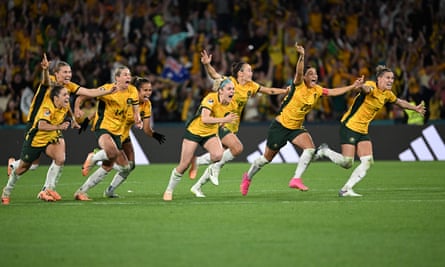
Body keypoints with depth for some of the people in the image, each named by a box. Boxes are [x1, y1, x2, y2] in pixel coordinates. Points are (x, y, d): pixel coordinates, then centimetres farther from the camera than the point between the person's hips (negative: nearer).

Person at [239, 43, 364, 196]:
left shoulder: (317, 90, 1)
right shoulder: (299, 85, -15)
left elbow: (335, 91, 3)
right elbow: (298, 72, -33)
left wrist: (353, 86, -7)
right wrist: (301, 56, -51)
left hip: (296, 128, 5)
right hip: (280, 126, -5)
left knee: (310, 148, -23)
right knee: (267, 158, 6)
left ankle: (296, 179, -20)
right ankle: (248, 177, 31)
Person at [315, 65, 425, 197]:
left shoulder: (387, 94, 7)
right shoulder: (371, 86, -17)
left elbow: (399, 102, 30)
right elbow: (366, 88, -44)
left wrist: (415, 108, 33)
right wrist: (362, 87, -68)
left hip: (363, 131, 8)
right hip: (350, 126, -8)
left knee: (368, 162, -7)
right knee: (347, 162, -10)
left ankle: (346, 189, -1)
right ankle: (324, 151, 17)